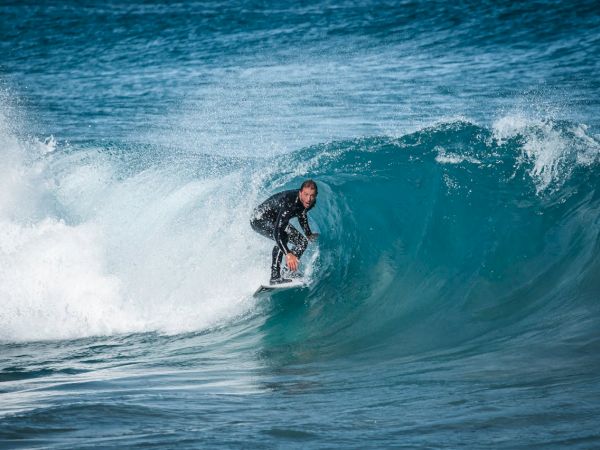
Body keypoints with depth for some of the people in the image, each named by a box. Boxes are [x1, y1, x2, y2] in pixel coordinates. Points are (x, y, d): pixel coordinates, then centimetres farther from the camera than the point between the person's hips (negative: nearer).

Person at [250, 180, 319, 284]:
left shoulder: (311, 202, -15)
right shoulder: (288, 202, -41)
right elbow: (277, 232, -48)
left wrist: (309, 234, 12)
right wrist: (288, 254, -57)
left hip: (277, 219, 9)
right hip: (260, 220, -9)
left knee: (302, 242, 3)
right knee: (282, 237, -32)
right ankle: (275, 277, -30)